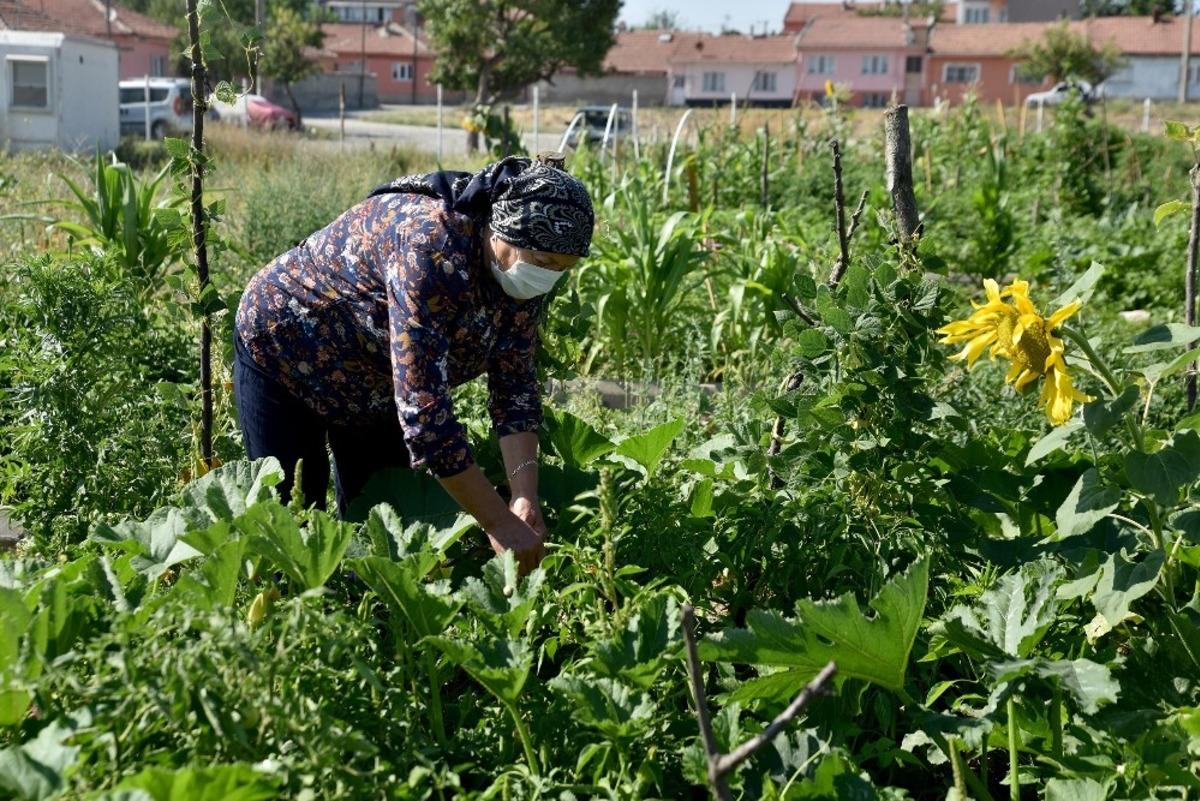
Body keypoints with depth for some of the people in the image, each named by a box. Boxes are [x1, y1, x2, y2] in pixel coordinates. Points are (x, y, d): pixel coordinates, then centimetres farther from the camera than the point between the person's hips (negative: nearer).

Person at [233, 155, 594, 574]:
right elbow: (423, 409, -43)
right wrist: (500, 524, -41)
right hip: (283, 348, -7)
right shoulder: (431, 248, -40)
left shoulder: (523, 262, -17)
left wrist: (525, 497, -27)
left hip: (376, 380, 7)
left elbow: (514, 387, -13)